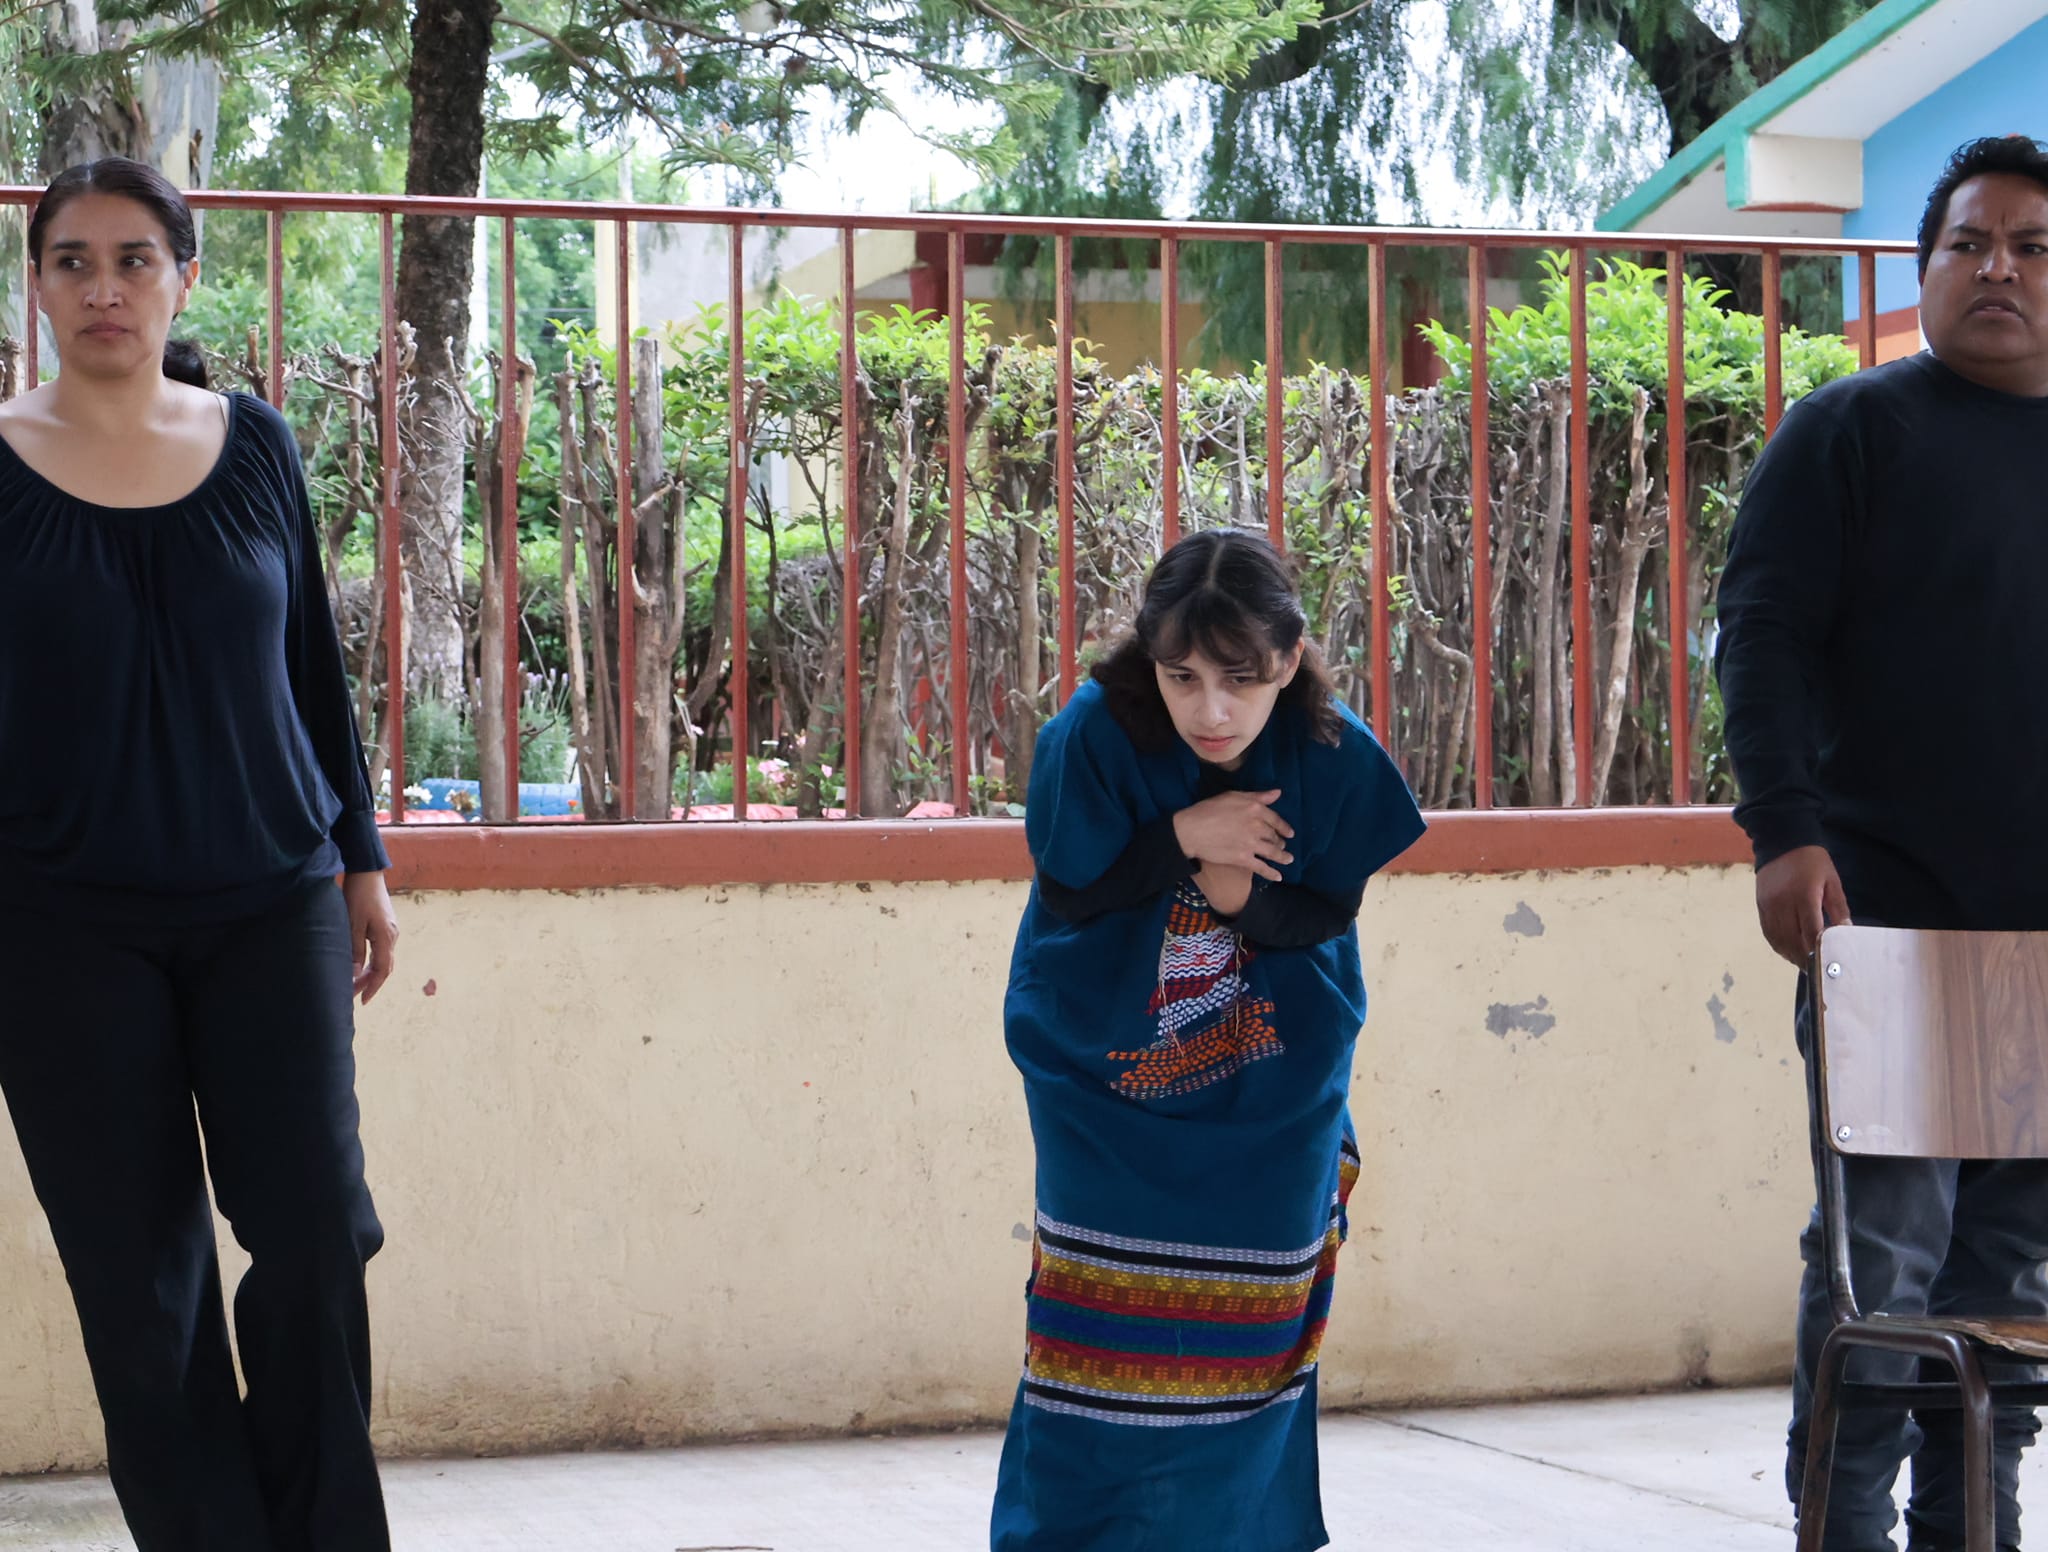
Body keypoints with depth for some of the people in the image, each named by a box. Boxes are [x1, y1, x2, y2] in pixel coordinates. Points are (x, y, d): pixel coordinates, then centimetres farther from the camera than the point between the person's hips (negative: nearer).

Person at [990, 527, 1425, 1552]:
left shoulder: (1332, 758, -17)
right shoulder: (1091, 739, -21)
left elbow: (1330, 917, -6)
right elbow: (1068, 895, -15)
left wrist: (1245, 896, -27)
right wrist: (1181, 838, -28)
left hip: (1270, 1093, 1)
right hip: (1108, 1078, -1)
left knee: (1242, 1337, 7)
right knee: (1100, 1327, 1)